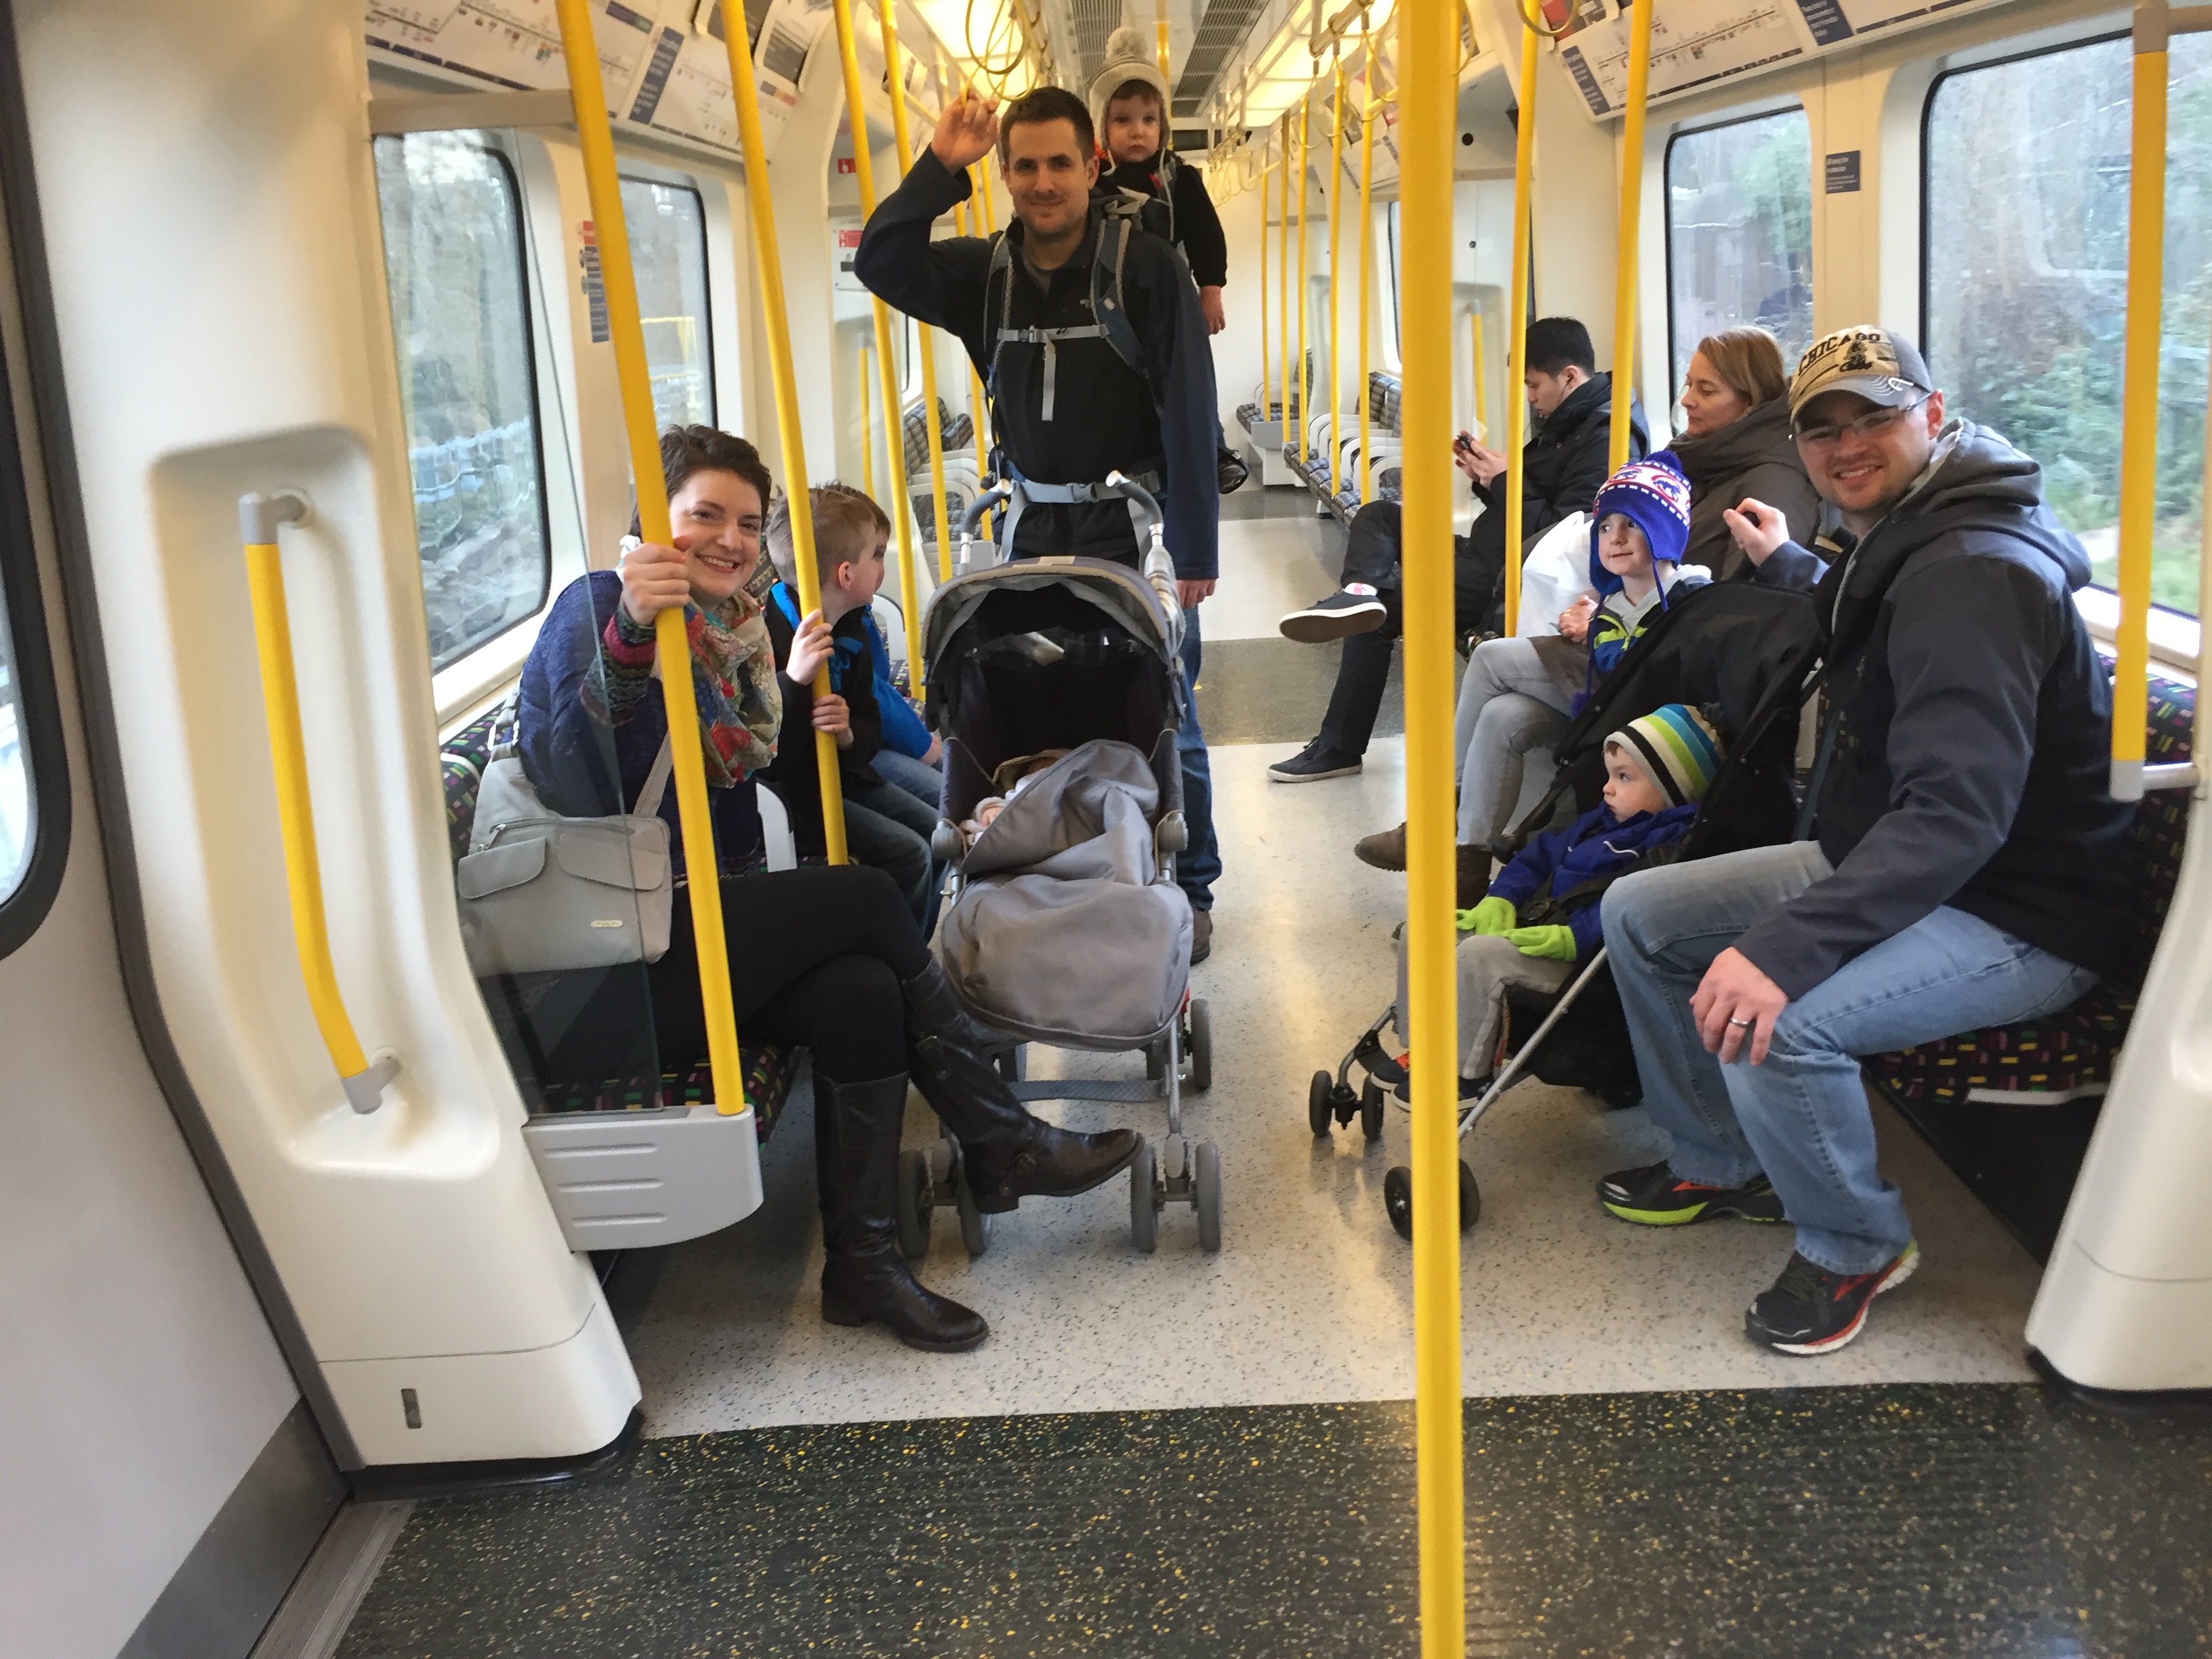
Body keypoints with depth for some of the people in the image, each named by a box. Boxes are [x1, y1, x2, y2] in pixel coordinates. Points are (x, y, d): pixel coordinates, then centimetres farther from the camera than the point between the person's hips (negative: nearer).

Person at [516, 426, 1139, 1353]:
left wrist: (788, 691, 4)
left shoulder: (733, 630, 14)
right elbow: (573, 787, -25)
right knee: (865, 899, -17)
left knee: (860, 989, -19)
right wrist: (626, 634, -37)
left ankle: (860, 1264, -10)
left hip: (707, 927, 8)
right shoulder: (597, 606, -10)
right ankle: (1000, 1145, -4)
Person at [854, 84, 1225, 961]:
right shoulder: (985, 272, 2)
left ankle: (1189, 895, 20)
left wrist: (1196, 550, -14)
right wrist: (939, 165, -20)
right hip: (1035, 528, 4)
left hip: (1135, 527, -4)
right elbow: (880, 263, -12)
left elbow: (1191, 414, -12)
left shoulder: (1146, 266, -11)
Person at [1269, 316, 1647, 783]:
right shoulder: (1566, 423, 15)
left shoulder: (1607, 438, -17)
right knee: (1377, 516, 9)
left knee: (1385, 606, -15)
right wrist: (1487, 477, 2)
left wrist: (1505, 483, -15)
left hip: (1509, 582, -11)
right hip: (1486, 552, 11)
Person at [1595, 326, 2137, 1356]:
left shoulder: (1975, 572, -25)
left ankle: (1857, 1246, -3)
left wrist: (1789, 946, -43)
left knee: (1771, 1022, -34)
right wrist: (1784, 562, 40)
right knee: (1638, 912, 5)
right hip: (1886, 862, 10)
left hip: (2017, 917, -10)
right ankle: (1722, 1165, 22)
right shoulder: (1897, 546, 8)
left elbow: (1958, 808, -35)